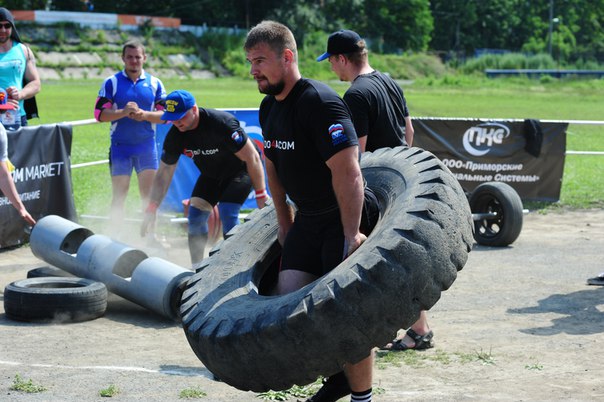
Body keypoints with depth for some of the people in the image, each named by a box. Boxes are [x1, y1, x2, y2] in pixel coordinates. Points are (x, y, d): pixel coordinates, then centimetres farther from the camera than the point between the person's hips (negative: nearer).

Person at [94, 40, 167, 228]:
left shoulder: (154, 83, 6)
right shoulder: (111, 82, 1)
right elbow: (100, 113, -5)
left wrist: (144, 115, -13)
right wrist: (123, 112, -20)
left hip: (147, 146, 2)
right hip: (120, 147, -1)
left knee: (150, 195, 4)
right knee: (118, 197, 2)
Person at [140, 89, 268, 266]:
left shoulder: (221, 123, -34)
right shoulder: (175, 136, -16)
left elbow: (252, 157, -28)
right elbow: (163, 174, -8)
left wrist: (261, 194, -27)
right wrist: (151, 210, -16)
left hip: (240, 170, -6)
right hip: (211, 174, 6)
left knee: (227, 213, -22)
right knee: (195, 214, -4)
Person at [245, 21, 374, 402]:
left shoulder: (320, 102, -21)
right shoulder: (269, 108, 7)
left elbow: (348, 173, -26)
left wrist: (351, 236, -27)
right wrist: (285, 224, 19)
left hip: (344, 219, -8)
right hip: (307, 220, 9)